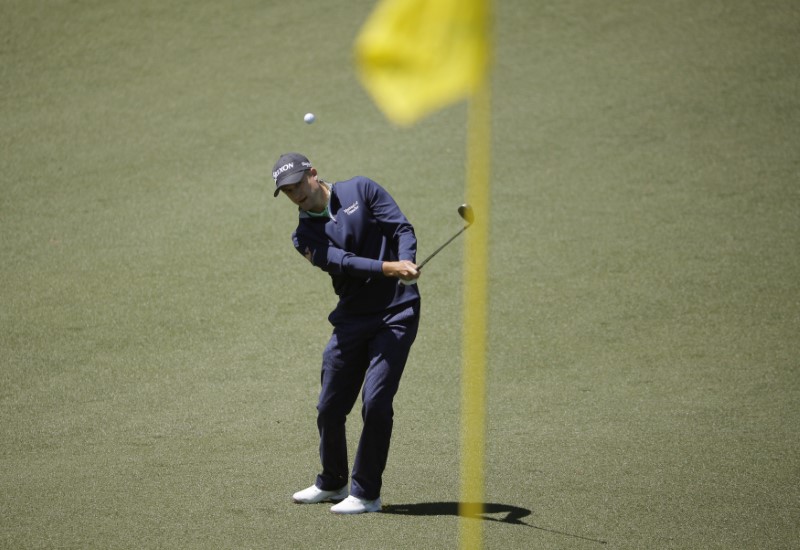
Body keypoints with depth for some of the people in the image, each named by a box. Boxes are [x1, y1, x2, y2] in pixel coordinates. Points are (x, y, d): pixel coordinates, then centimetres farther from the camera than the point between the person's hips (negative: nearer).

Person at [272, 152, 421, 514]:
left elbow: (402, 228, -5)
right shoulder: (304, 235, 5)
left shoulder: (361, 190, 2)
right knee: (330, 407, 8)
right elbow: (341, 262, -13)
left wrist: (407, 263, -26)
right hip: (351, 319, 4)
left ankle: (366, 494, -2)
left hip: (396, 313, -4)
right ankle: (332, 484, 31)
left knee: (375, 403, -12)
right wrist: (387, 268, -29)